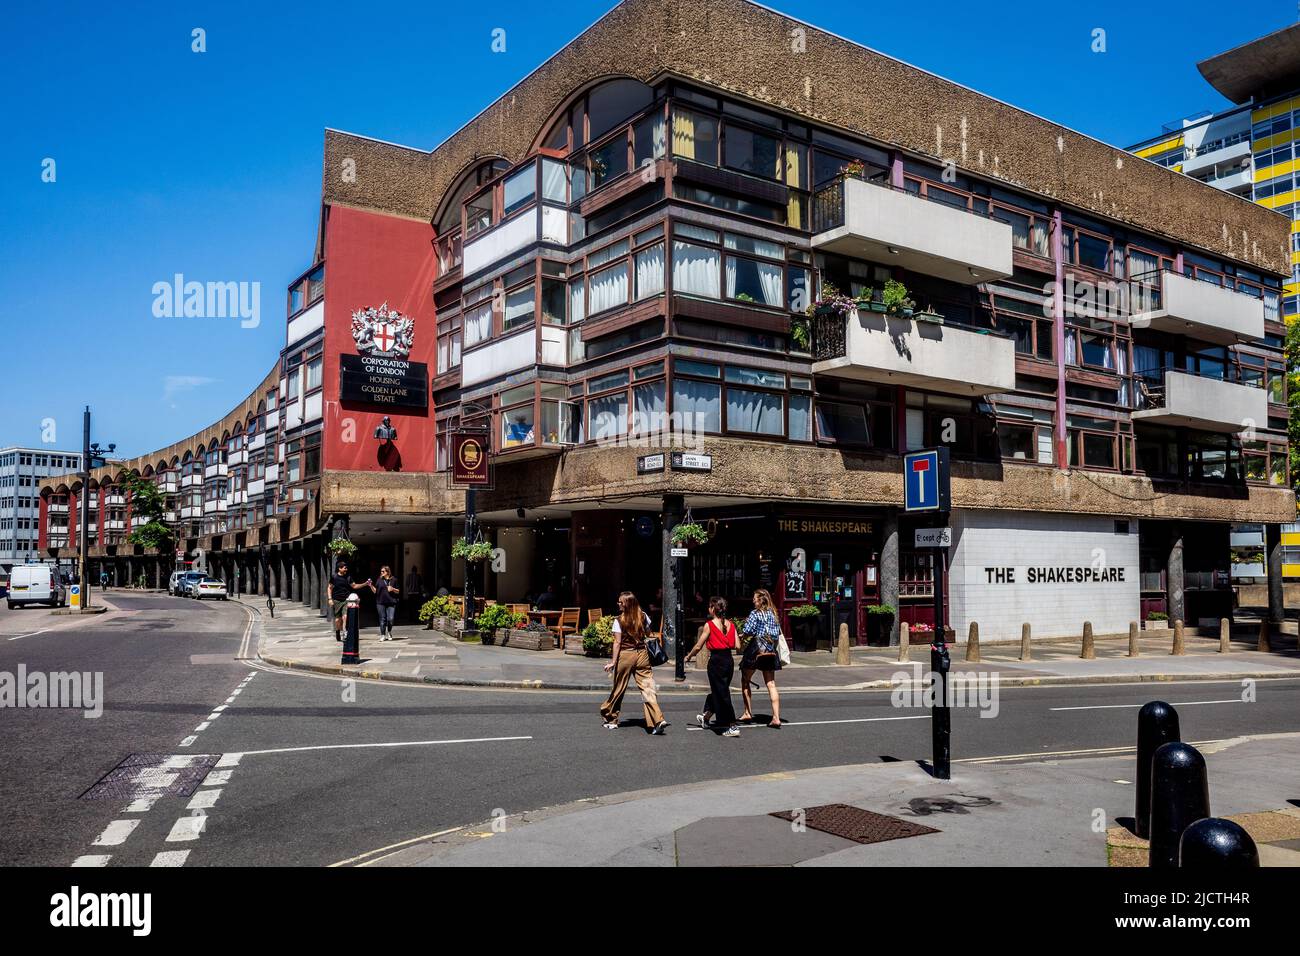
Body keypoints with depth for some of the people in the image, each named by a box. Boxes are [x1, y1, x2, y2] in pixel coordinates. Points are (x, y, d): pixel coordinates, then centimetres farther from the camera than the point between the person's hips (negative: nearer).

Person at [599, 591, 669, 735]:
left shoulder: (619, 621, -9)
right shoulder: (643, 616, 1)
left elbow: (617, 642, -11)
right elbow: (648, 635, 12)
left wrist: (613, 662, -8)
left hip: (625, 656, -3)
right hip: (642, 654, 3)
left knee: (618, 689, 11)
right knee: (647, 687, -2)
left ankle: (611, 720, 24)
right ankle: (658, 720, -14)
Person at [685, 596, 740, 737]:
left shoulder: (709, 625, -9)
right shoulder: (730, 624, 5)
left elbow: (698, 646, -6)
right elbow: (737, 645, 1)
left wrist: (689, 656, 10)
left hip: (716, 661, -6)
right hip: (729, 660, 6)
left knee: (722, 693, 0)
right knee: (716, 690, 21)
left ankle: (733, 727, -3)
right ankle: (706, 718, 39)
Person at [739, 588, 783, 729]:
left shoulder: (755, 613, -8)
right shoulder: (773, 614, 9)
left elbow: (747, 631, -16)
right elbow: (778, 632, 13)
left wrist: (741, 631, 4)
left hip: (756, 649, -5)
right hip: (770, 652, 5)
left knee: (745, 680, 13)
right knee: (771, 684, 3)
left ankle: (748, 713, 13)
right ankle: (776, 718, -5)